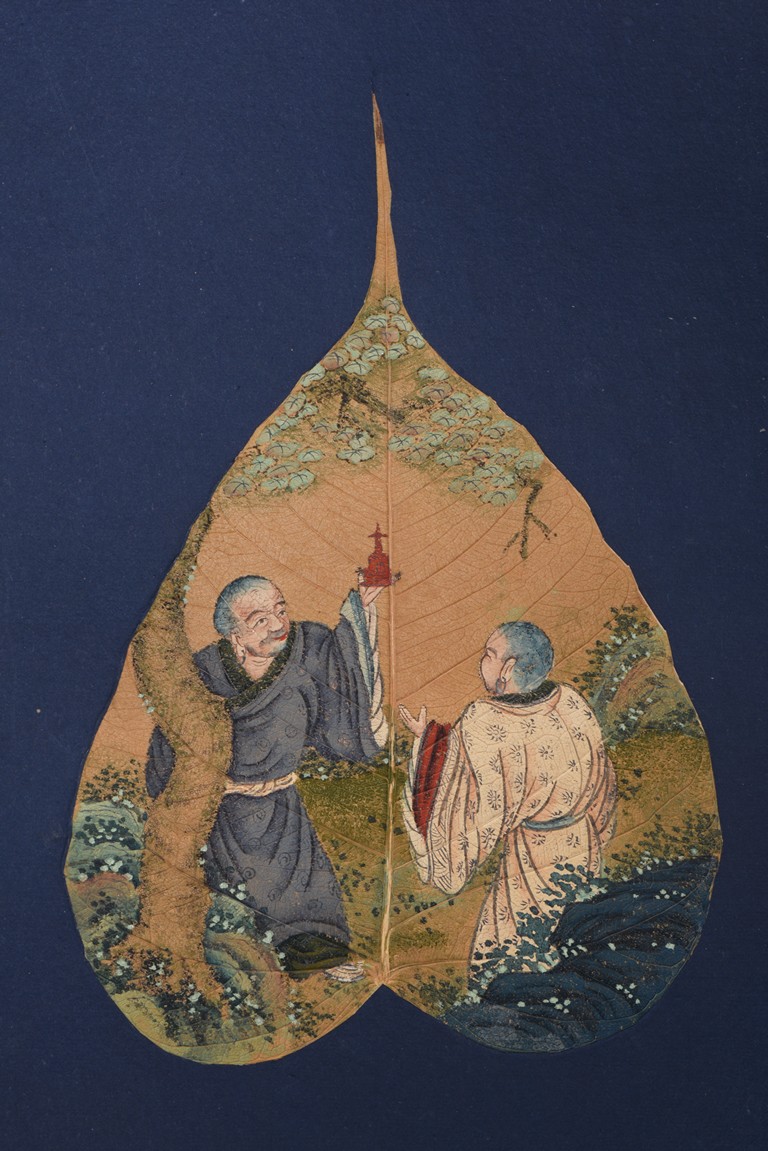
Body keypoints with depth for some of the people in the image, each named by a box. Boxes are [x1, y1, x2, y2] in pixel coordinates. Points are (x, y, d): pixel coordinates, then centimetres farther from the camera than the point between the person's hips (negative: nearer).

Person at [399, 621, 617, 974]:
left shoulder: (481, 724, -28)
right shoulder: (572, 703, -12)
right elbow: (600, 777, 3)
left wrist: (425, 738, -5)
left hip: (533, 855, -6)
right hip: (584, 845, 6)